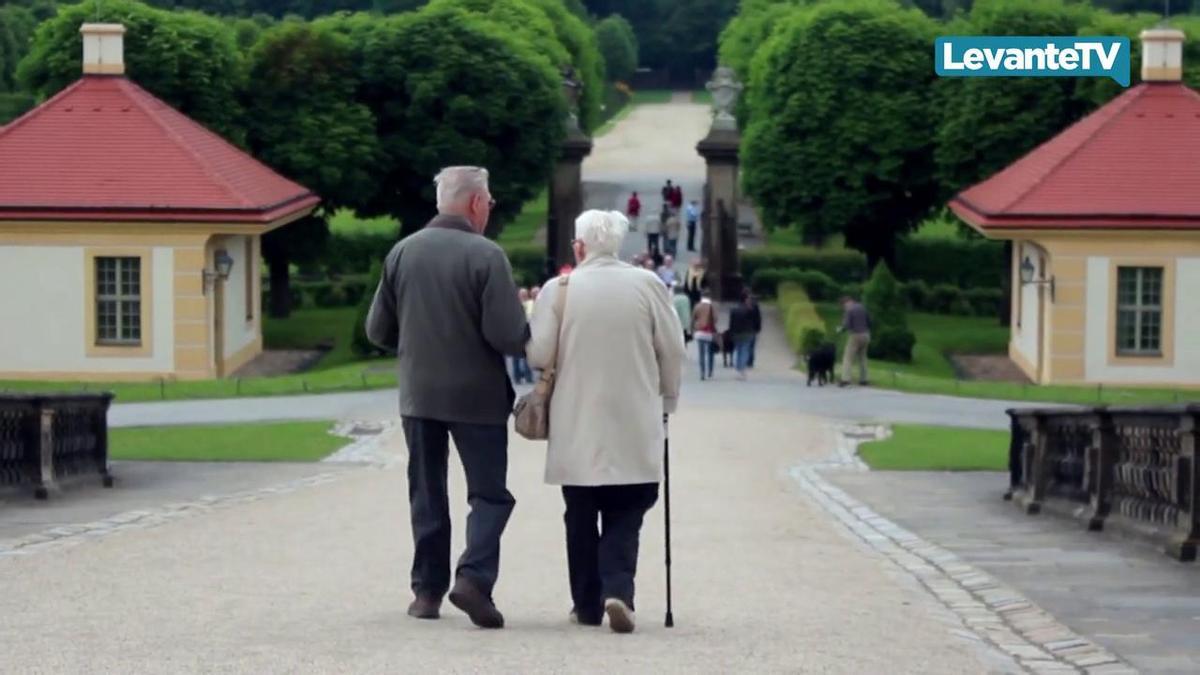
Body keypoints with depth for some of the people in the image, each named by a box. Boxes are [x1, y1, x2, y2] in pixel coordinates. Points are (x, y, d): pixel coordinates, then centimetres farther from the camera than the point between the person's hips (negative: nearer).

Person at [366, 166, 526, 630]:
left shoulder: (402, 253, 1)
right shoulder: (486, 256, -14)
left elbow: (378, 331, 5)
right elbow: (508, 335, -18)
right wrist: (527, 337, 4)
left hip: (417, 395, 4)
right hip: (476, 396, -4)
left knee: (427, 495, 14)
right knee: (490, 494, 4)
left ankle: (427, 589, 13)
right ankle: (474, 577, -13)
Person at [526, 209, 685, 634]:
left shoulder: (559, 290, -7)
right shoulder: (647, 285, -3)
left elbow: (539, 355, -6)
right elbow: (673, 350, 0)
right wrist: (666, 400, 15)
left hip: (576, 428, 0)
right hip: (634, 428, 0)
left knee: (581, 519, 12)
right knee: (625, 518, 5)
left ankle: (587, 605, 14)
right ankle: (617, 588, -16)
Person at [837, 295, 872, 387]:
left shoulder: (848, 311, -11)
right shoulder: (862, 308, 11)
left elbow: (846, 325, -17)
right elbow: (869, 322, 15)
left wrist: (840, 329, 3)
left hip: (855, 336, -7)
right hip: (865, 335, 7)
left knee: (848, 358, -5)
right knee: (862, 358, 17)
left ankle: (845, 379, -17)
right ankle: (863, 379, 16)